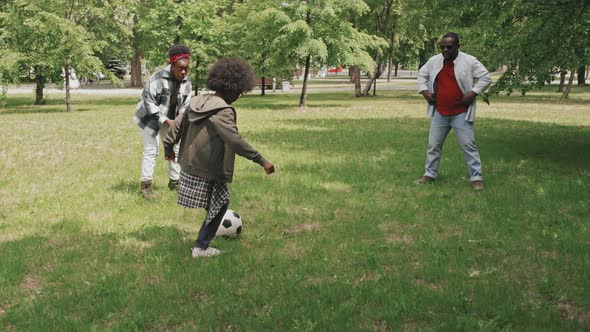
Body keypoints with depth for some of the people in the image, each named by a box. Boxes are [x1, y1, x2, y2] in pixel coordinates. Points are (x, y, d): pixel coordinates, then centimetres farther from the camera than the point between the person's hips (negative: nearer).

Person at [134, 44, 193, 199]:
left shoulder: (186, 83, -9)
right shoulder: (157, 78, -28)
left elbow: (185, 105, 0)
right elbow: (149, 102, -26)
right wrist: (165, 120, -29)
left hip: (170, 119, 6)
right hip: (150, 118, -6)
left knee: (176, 148, 8)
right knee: (151, 150, -5)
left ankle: (174, 181, 23)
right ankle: (146, 185, 4)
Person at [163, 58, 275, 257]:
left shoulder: (197, 102, 5)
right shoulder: (223, 111, -21)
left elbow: (177, 125, 14)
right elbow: (235, 141, -28)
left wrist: (168, 146, 29)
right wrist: (261, 161, -25)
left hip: (189, 166, 9)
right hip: (207, 172, -9)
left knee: (221, 199, 23)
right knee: (220, 203, 9)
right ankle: (201, 247, 14)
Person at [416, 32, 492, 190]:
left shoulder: (469, 61, -11)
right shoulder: (433, 61, 2)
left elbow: (486, 78, -8)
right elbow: (422, 75, 17)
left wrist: (472, 94, -16)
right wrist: (425, 92, 3)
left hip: (461, 114, -4)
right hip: (439, 113, 4)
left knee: (468, 145, -2)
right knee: (433, 145, 12)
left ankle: (476, 178, 5)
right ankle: (430, 174, 24)